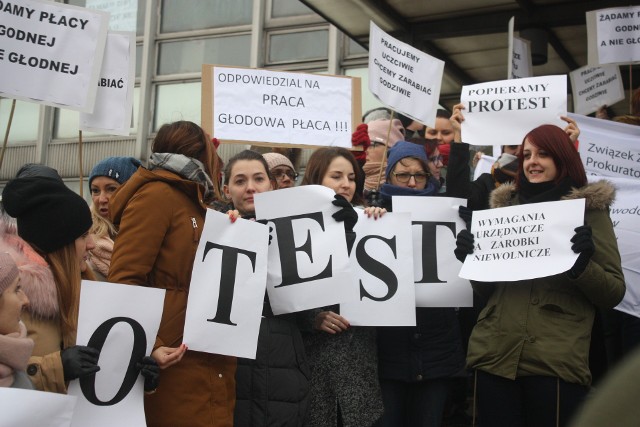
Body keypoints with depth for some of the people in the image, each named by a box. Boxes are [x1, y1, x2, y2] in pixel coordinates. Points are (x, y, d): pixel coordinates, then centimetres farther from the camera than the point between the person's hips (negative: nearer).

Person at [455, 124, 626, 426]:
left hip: (557, 362, -3)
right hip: (494, 355, 3)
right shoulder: (504, 205, 14)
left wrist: (582, 264, -18)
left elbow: (614, 293, 0)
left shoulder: (590, 209, 4)